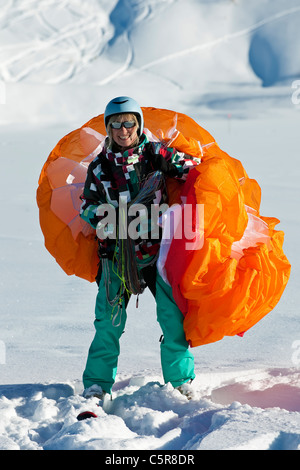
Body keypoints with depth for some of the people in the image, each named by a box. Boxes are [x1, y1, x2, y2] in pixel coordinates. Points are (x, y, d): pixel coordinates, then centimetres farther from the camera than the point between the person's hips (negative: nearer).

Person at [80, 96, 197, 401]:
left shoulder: (156, 154, 1)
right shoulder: (100, 167, 4)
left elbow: (191, 170, 10)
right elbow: (87, 206, 8)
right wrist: (103, 216, -12)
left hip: (158, 249, 0)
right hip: (118, 253, 1)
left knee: (172, 317, -5)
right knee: (108, 322, -3)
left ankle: (181, 381, 11)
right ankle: (97, 385, 7)